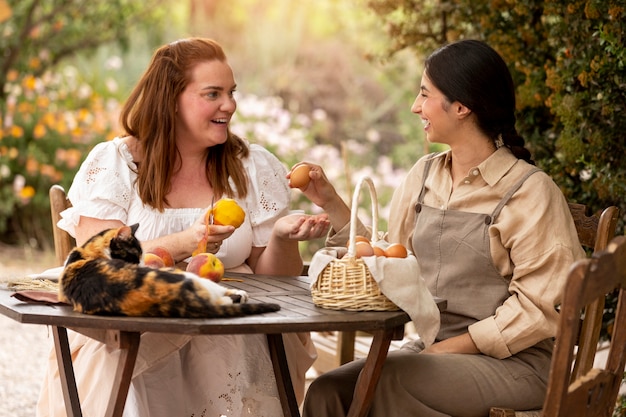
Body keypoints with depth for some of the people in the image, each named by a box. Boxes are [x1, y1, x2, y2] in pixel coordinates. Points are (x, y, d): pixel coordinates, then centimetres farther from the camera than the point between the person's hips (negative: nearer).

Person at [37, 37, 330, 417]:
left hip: (230, 339, 2)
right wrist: (184, 244, -25)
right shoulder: (113, 162, 1)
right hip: (127, 337, -1)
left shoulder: (256, 169, 9)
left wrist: (282, 237, -15)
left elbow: (273, 280, 8)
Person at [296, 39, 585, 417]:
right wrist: (332, 204, 8)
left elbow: (538, 307, -12)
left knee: (389, 379, -31)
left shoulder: (529, 190, -10)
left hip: (511, 361, -5)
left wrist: (452, 347, -16)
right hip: (433, 348, 5)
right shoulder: (424, 176, 10)